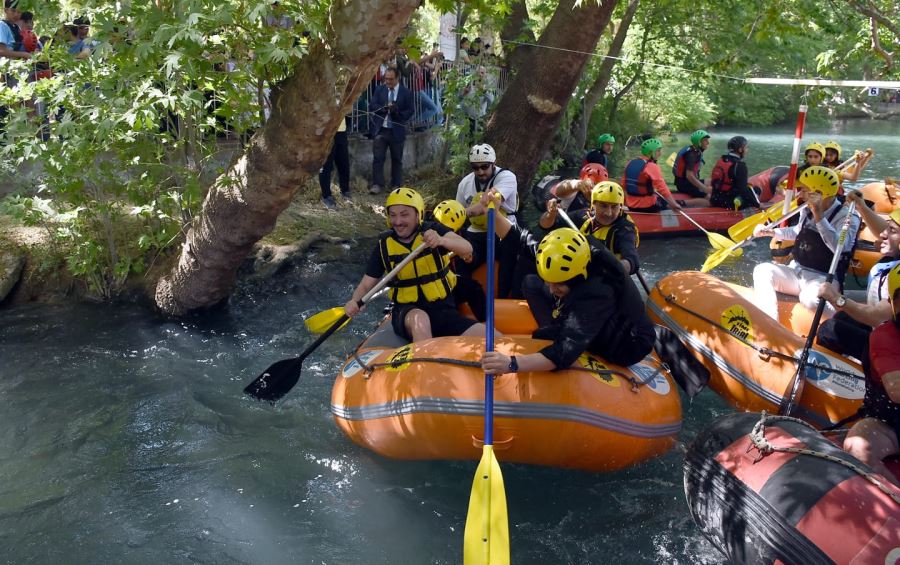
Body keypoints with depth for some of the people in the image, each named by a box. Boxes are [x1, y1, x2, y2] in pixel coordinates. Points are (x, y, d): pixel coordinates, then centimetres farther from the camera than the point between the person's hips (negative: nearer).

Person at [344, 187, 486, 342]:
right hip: (407, 312, 0)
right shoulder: (384, 245, 1)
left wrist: (441, 241, -41)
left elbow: (467, 249, -21)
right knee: (419, 318, -36)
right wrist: (354, 302, -21)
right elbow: (366, 285, 2)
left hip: (443, 310, 0)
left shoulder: (432, 230, -3)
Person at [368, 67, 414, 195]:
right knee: (377, 158, -5)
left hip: (397, 131, -1)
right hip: (380, 130, 1)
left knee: (397, 160, 10)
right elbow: (372, 106, 0)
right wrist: (383, 108, -20)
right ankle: (377, 184, 0)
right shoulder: (379, 90, 5)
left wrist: (397, 111, -23)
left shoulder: (406, 92, -2)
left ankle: (396, 186, 19)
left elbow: (410, 111, -5)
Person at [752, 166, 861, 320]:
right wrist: (772, 232, 16)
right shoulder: (807, 211, 7)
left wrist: (819, 217, -33)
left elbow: (840, 247, -34)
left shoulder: (848, 217, -14)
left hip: (823, 279, -7)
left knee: (809, 299, -39)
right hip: (797, 272, 7)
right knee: (762, 270, -17)